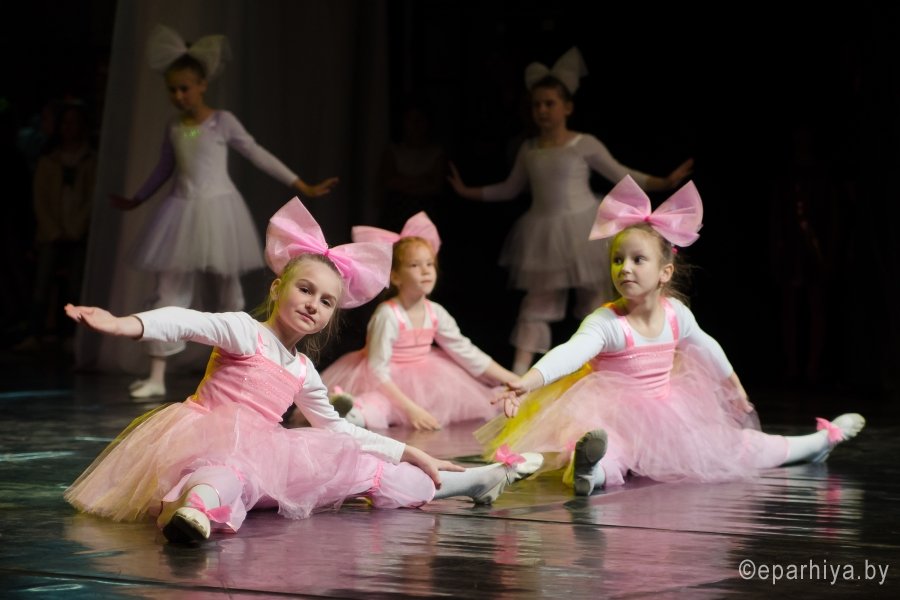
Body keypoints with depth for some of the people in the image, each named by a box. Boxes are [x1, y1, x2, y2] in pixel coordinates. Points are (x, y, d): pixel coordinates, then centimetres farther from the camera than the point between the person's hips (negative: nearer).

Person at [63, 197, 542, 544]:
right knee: (233, 471, -42)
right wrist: (125, 324, -46)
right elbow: (189, 323, -27)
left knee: (358, 467, 8)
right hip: (212, 442, -6)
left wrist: (409, 453, 30)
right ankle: (197, 505, -77)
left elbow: (336, 428, 30)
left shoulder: (303, 373, 17)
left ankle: (477, 481, 18)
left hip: (263, 453, 6)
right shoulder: (244, 331, -7)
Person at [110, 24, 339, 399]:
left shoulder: (222, 122, -5)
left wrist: (303, 187, -4)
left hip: (217, 210, -4)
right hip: (182, 213, 4)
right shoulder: (173, 129, 8)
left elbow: (259, 156, -2)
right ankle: (157, 376, -6)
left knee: (228, 292, 4)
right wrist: (136, 201, 35)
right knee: (169, 290, -4)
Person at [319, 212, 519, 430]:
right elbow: (378, 371, -23)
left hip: (420, 380, 8)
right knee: (366, 414, -36)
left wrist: (512, 380, -1)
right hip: (384, 386, -8)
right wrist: (410, 409, -29)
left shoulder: (436, 313, -2)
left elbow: (467, 353, 3)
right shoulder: (388, 315, -22)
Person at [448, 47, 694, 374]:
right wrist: (468, 192, 19)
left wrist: (664, 182, -9)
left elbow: (620, 175, 0)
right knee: (536, 302, 2)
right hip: (544, 233, 3)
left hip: (582, 230, -3)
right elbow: (510, 189, 19)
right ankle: (519, 374, 0)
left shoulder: (585, 145, -6)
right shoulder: (528, 150, 6)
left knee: (596, 299, 3)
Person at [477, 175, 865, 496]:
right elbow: (570, 353, -38)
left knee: (736, 448, 16)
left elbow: (707, 349, 18)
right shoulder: (606, 323, -20)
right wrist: (526, 382, -57)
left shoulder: (676, 314, -2)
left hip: (669, 414, 5)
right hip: (616, 421, -5)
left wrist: (735, 392, 33)